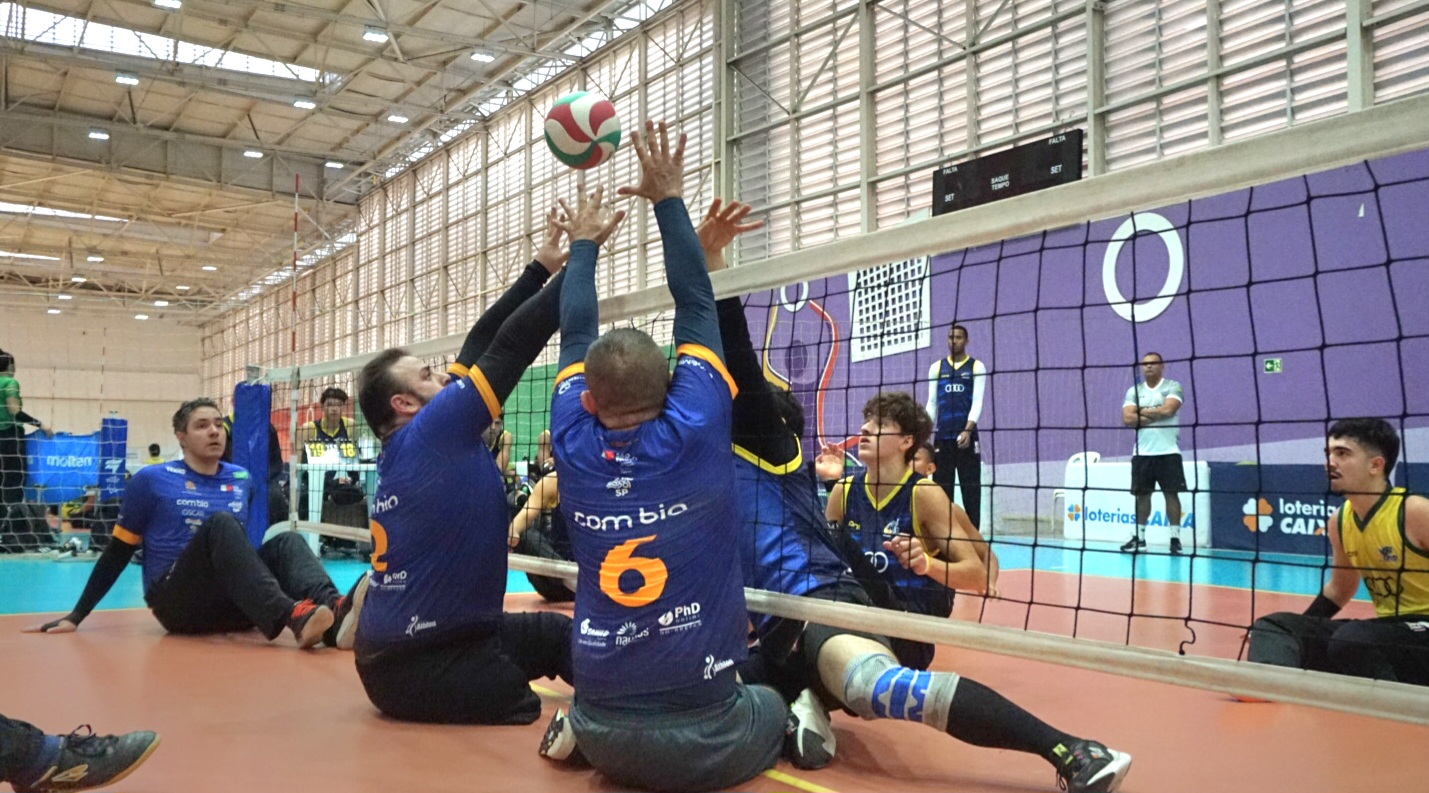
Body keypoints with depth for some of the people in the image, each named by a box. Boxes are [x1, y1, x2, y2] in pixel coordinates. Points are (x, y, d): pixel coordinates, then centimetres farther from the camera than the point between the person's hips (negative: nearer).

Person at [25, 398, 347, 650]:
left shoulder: (242, 480, 14)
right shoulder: (152, 480, 3)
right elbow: (118, 552, 8)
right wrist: (77, 616, 7)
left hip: (234, 606, 4)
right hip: (178, 601, -4)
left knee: (286, 541, -21)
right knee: (220, 523, -30)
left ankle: (332, 610, -52)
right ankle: (291, 618, -53)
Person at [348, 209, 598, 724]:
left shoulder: (405, 446, 6)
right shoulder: (428, 433, -18)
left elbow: (480, 348, 6)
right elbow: (512, 346, -19)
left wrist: (542, 267, 8)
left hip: (413, 642, 10)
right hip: (421, 666, -10)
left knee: (557, 633, 13)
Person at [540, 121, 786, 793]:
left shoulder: (573, 448, -6)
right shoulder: (696, 433, -12)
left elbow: (574, 335, 11)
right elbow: (695, 306, -1)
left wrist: (583, 244, 26)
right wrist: (668, 200, 8)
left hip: (608, 738, 2)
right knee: (770, 706, 31)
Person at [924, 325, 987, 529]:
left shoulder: (976, 367, 3)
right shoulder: (937, 367, 12)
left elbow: (977, 402, -6)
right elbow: (931, 403, 11)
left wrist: (968, 430, -20)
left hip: (967, 436, -3)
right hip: (942, 437, 3)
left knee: (971, 489, -1)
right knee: (941, 488, 4)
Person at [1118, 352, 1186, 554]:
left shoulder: (1173, 387, 0)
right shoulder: (1134, 391, 10)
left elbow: (1167, 410, -18)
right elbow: (1127, 418, -4)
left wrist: (1142, 412, -5)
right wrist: (1156, 416, -11)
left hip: (1168, 452, -3)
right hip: (1142, 453, 3)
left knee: (1171, 493, -2)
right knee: (1142, 494, 7)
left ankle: (1175, 538, 2)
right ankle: (1139, 538, 13)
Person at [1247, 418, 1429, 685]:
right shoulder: (1339, 521, 5)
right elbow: (1339, 591, 20)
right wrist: (1294, 633, 13)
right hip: (1387, 628, 7)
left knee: (1351, 639, -36)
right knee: (1273, 624, -7)